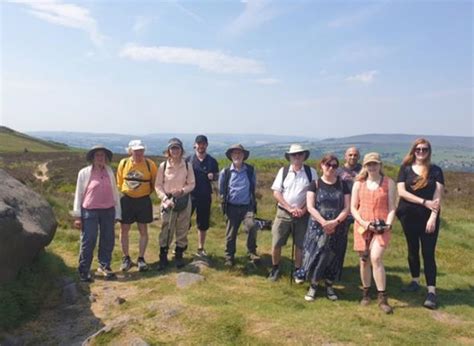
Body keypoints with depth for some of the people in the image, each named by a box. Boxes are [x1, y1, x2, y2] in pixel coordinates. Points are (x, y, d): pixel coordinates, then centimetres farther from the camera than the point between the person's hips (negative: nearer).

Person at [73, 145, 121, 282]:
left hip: (108, 211, 3)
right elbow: (78, 194, 2)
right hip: (90, 212, -3)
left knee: (108, 240, 9)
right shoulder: (84, 173, 0)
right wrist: (77, 216, -2)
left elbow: (115, 192, 11)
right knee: (88, 241, -1)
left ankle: (104, 266, 26)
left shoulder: (109, 172, 9)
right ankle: (84, 270, 13)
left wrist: (117, 213, 8)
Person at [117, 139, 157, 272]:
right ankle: (126, 258, 24)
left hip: (143, 200, -1)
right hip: (126, 200, 1)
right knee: (124, 230, 7)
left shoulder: (150, 164, -10)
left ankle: (141, 258, 20)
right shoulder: (123, 163, -5)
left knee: (143, 230, 7)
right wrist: (124, 193, 11)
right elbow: (119, 182, 9)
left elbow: (154, 183, 4)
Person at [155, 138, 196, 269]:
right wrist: (165, 199, -13)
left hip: (184, 200, 1)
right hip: (168, 200, -1)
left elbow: (192, 184, 2)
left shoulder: (187, 166, -2)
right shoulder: (163, 165, -3)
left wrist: (182, 190, -17)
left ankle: (179, 255, 24)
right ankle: (163, 257, 14)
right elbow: (158, 186, -1)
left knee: (182, 229, 9)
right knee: (166, 230, 1)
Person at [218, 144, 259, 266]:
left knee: (251, 226, -23)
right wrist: (224, 204, 14)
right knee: (230, 233, 6)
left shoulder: (251, 170, 1)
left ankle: (252, 252, -4)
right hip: (232, 207, 0)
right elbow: (221, 191, 12)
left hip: (247, 206, 0)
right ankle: (229, 257, 24)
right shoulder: (225, 172, -2)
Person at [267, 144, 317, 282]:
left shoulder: (311, 172, -1)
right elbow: (276, 193, -3)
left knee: (300, 244, 9)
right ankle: (275, 268, 26)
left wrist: (303, 210, -11)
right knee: (276, 243, 4)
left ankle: (298, 271, 27)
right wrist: (290, 208, -11)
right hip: (283, 213, 0)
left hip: (303, 214, 0)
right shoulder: (283, 171, 0)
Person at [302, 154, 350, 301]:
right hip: (317, 227, -2)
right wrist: (324, 222, -19)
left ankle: (329, 286, 25)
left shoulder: (342, 185, 5)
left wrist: (335, 222, -17)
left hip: (337, 228, 2)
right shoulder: (315, 184, -1)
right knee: (315, 256, -4)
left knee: (333, 258, 8)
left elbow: (346, 208, -1)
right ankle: (313, 286, 14)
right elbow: (310, 207, -8)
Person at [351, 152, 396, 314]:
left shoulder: (389, 183, 2)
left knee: (376, 258, -17)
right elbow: (353, 207, 3)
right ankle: (366, 293, 26)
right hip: (362, 226, 2)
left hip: (381, 227, -2)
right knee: (364, 260, 8)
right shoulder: (359, 183, 6)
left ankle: (382, 298, -8)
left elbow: (392, 208, 1)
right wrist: (363, 223, -11)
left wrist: (388, 224, -15)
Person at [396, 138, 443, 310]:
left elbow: (438, 196, -6)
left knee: (428, 253, -4)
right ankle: (415, 281, 30)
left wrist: (433, 217, -15)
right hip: (409, 216, 2)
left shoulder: (435, 170, 0)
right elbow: (401, 192, -7)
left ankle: (431, 291, -1)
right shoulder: (405, 169, 3)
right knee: (413, 250, 14)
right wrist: (424, 202, -15)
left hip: (429, 217, -2)